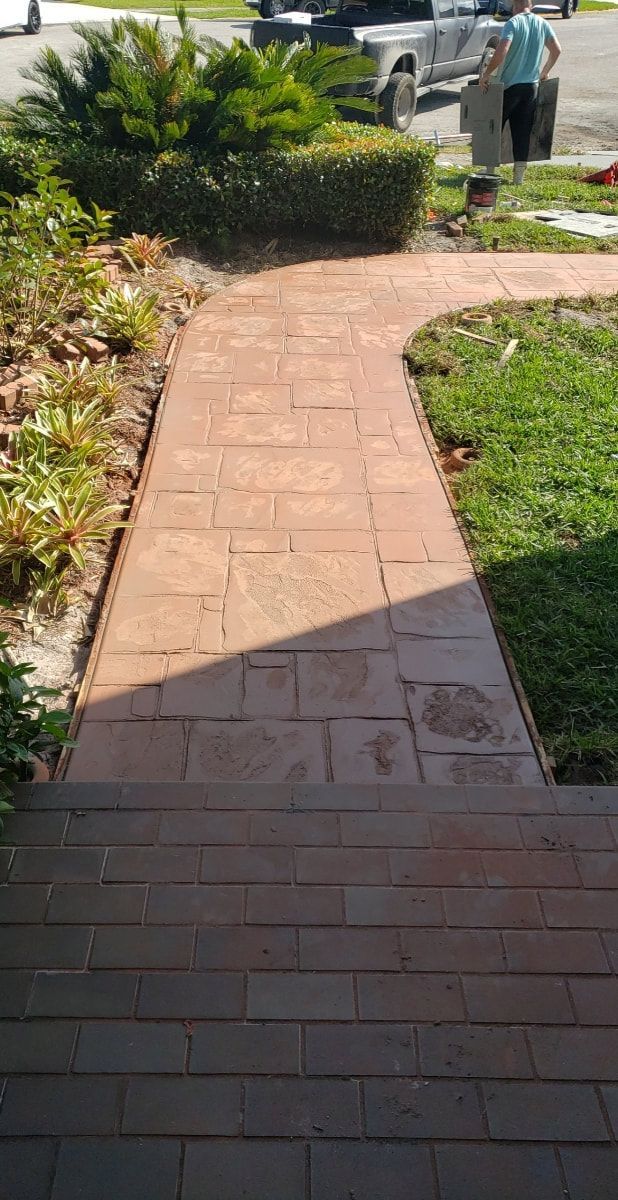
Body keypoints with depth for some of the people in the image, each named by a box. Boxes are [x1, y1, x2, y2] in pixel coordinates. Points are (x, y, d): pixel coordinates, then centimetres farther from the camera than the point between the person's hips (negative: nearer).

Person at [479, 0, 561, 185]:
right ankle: (519, 175, 7)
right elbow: (557, 50, 11)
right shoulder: (542, 24, 7)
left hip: (509, 85, -4)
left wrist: (486, 74, -16)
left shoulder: (513, 23, -10)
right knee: (523, 132, 7)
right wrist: (545, 72, 24)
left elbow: (502, 50, -23)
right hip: (532, 86, 5)